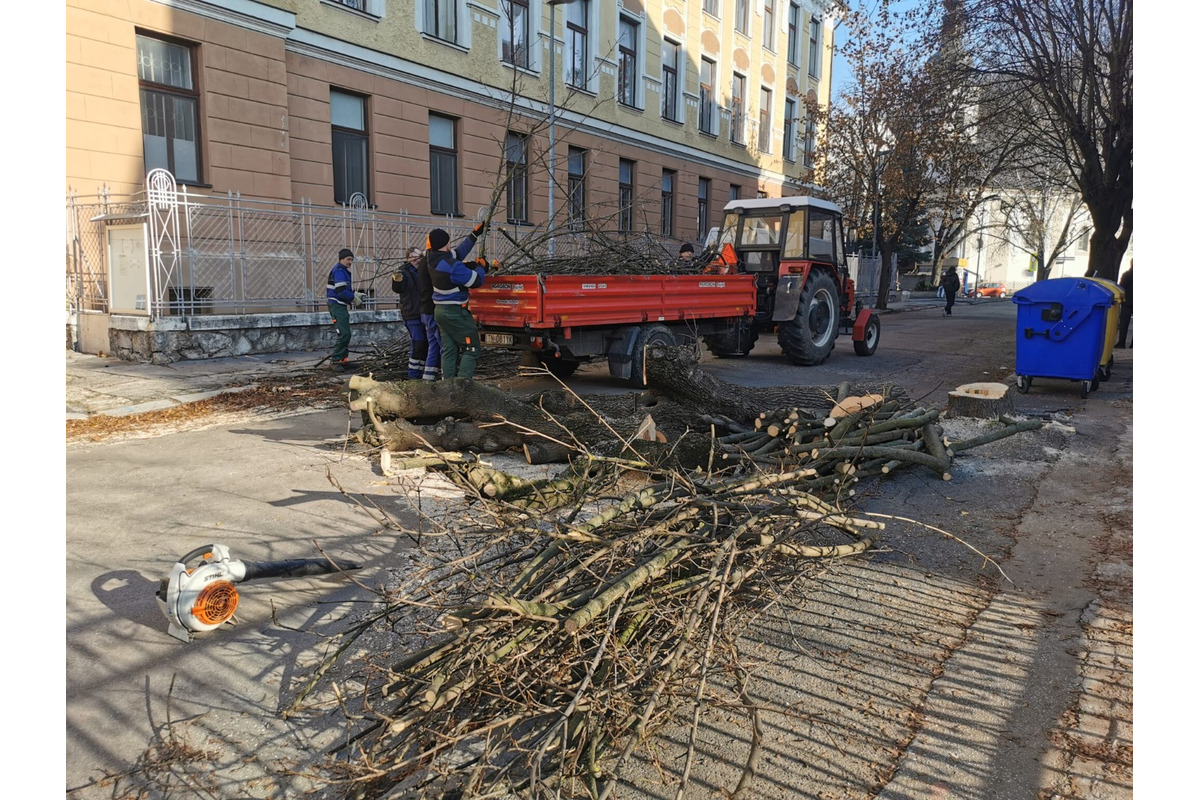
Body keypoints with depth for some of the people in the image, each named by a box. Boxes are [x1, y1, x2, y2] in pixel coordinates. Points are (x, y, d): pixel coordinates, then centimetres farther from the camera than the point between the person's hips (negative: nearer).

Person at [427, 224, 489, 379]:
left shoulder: (433, 260, 1)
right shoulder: (453, 266, -25)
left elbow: (457, 253, 13)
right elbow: (476, 281, -17)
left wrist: (474, 235, 17)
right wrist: (481, 268, 5)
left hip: (440, 310, 9)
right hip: (456, 313, -9)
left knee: (449, 350, 13)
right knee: (470, 349, -1)